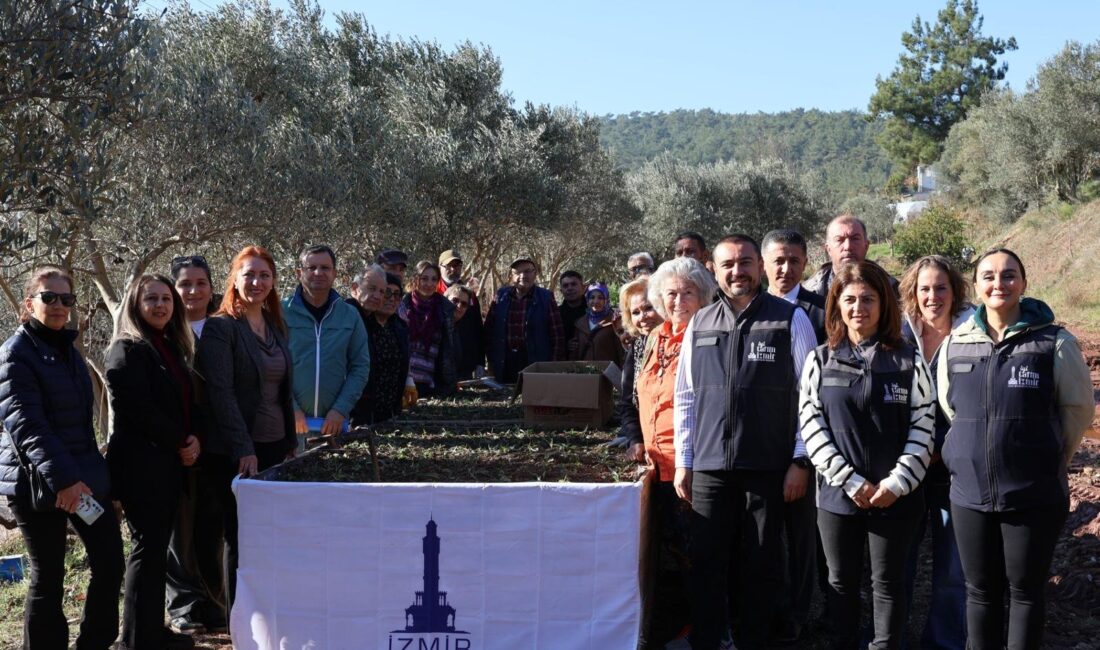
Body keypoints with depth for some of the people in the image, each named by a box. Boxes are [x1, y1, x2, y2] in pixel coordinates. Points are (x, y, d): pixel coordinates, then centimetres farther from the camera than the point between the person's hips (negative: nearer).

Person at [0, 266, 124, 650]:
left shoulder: (67, 350, 15)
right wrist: (62, 478, -29)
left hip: (84, 476, 7)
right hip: (38, 483, -7)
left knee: (110, 562, 4)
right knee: (48, 578, 1)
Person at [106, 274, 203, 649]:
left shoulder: (173, 348, 15)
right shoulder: (127, 350, -9)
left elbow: (187, 402, 16)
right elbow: (138, 409, -17)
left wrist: (195, 438, -3)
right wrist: (180, 442, -11)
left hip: (171, 462, 8)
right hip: (141, 464, -8)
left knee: (157, 547, 12)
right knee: (148, 548, -4)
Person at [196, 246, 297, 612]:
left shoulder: (276, 327, 14)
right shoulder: (220, 328, -8)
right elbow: (221, 393, -15)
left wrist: (291, 442, 14)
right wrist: (244, 449, -21)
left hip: (275, 445, 6)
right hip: (236, 453, -6)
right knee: (240, 537, 1)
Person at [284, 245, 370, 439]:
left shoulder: (350, 315, 6)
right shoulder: (282, 313, -2)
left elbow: (361, 366, 4)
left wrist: (341, 409, -6)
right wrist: (291, 409, -14)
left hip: (334, 421, 2)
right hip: (289, 418, -2)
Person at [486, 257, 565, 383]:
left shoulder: (545, 298, 0)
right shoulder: (501, 296, 7)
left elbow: (557, 336, -2)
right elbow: (489, 329, 11)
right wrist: (492, 358, 5)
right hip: (505, 363, 3)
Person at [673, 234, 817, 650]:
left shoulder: (790, 320, -2)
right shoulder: (699, 324, 8)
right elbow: (685, 397, 11)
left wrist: (801, 461, -6)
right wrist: (683, 461, 9)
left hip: (769, 467, -2)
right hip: (710, 468, 3)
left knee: (762, 568, 9)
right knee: (707, 565, 7)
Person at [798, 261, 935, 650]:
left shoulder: (908, 362, 0)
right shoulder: (820, 361, 2)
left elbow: (922, 429, -3)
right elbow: (812, 426, -4)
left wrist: (896, 483, -13)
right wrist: (850, 481, -12)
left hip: (895, 496, -1)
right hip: (837, 493, 1)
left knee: (888, 584, 9)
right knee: (841, 582, 13)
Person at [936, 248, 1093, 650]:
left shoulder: (1055, 343, -7)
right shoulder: (954, 345, 2)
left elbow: (1078, 409, 2)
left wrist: (1050, 463, 8)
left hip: (1034, 495, -3)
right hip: (969, 492, 3)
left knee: (1025, 592, 9)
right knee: (980, 591, 13)